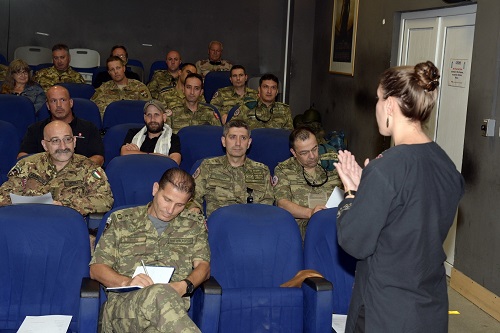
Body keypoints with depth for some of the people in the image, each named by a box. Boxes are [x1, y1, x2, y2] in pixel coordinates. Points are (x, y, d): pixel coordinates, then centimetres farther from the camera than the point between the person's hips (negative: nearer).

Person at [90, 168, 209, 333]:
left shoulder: (195, 224, 23)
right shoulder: (121, 220, 19)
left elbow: (203, 266, 12)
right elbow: (96, 269, 12)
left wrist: (185, 286, -11)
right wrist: (127, 282, -9)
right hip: (123, 303, 0)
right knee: (160, 294, -40)